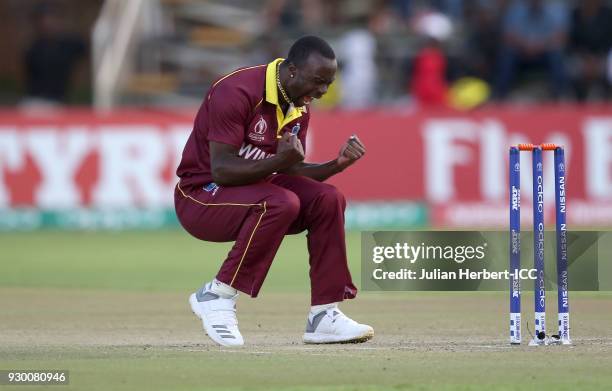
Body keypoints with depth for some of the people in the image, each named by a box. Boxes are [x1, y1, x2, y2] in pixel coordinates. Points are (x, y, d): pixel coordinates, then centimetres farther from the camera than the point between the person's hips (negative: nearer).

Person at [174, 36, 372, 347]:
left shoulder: (299, 108, 4)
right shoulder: (238, 92, -22)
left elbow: (291, 171, 12)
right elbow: (221, 170, -26)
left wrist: (337, 164, -5)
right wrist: (279, 161, -38)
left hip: (251, 191, 8)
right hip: (199, 197, -8)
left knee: (327, 199, -10)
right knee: (282, 202, -32)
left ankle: (324, 316, -8)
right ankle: (217, 295, -19)